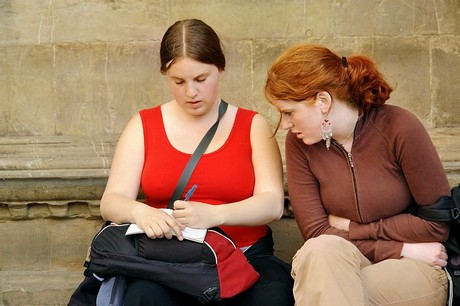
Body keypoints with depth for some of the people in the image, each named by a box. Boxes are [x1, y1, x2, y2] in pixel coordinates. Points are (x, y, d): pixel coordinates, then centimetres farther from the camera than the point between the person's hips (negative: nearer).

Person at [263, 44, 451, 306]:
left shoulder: (399, 128, -13)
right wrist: (403, 250, -16)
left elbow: (438, 225, -9)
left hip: (415, 273, -3)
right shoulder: (299, 142, -5)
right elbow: (316, 233, -8)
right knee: (323, 249, -31)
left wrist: (352, 228, -8)